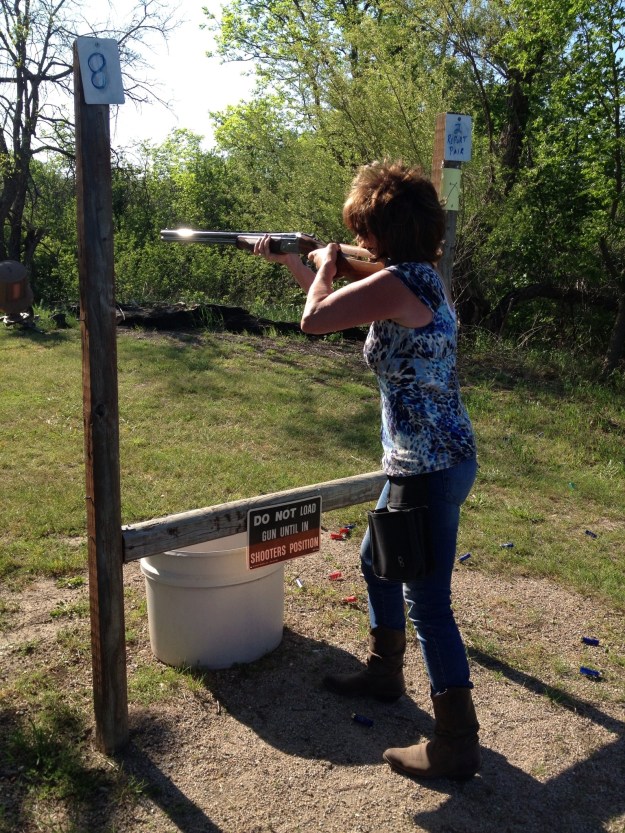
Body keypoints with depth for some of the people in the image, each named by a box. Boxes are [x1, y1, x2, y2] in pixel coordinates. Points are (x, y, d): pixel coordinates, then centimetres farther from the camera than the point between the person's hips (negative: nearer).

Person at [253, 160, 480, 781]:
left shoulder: (398, 282, -21)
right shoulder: (417, 277, 10)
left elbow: (314, 319, -21)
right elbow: (337, 297, 24)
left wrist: (325, 264, -3)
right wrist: (288, 260, 28)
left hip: (430, 469, -10)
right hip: (422, 462, 10)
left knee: (428, 604, 0)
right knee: (378, 560, 26)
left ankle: (457, 746, 15)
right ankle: (383, 673, 46)